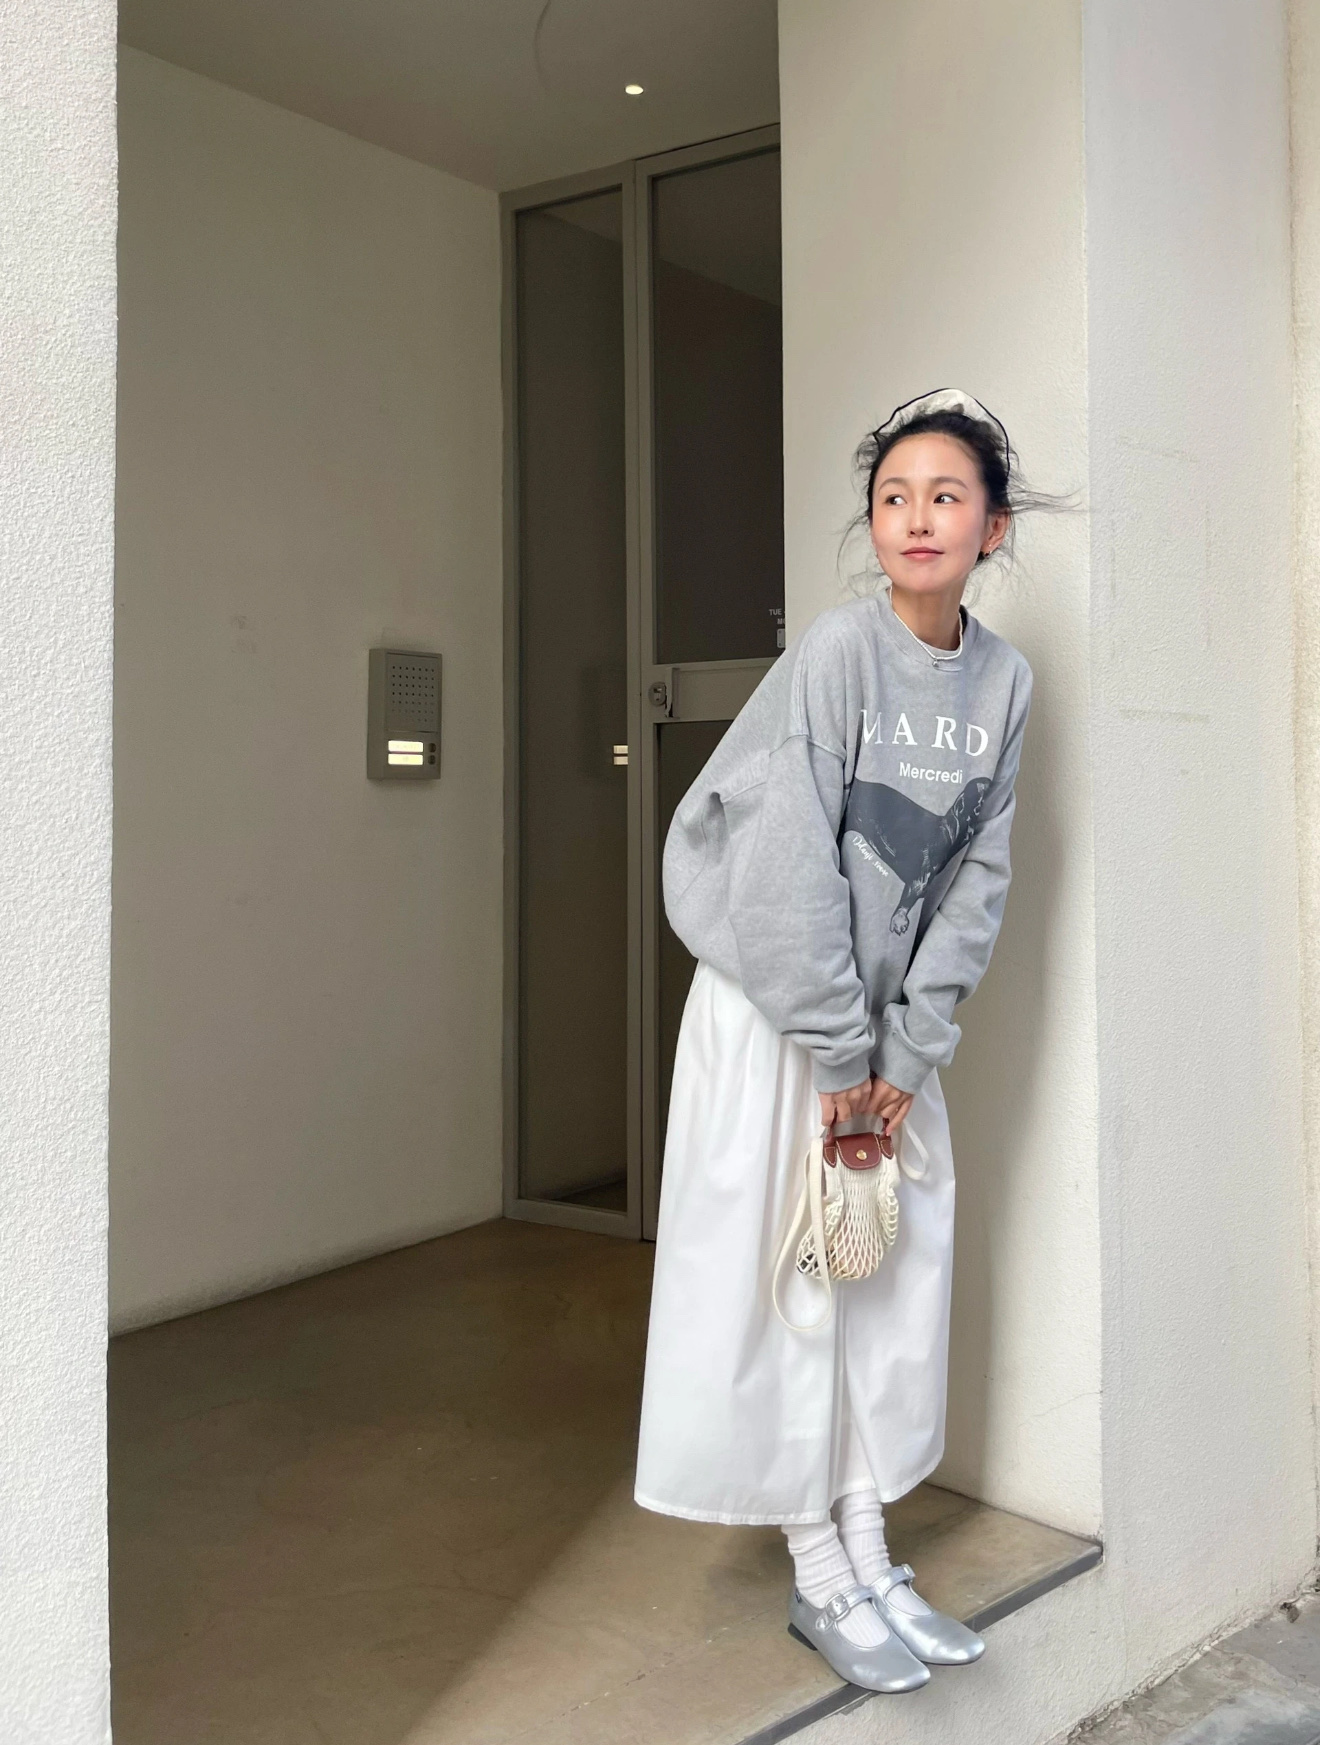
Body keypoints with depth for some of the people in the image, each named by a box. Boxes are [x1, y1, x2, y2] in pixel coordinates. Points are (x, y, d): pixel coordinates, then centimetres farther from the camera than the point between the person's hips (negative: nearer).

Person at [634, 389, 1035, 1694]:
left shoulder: (1003, 679, -1)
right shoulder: (837, 652, -18)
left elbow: (976, 874, 0)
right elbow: (790, 867, -21)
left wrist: (907, 1049, -6)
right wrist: (838, 1052, -16)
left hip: (888, 1018, 6)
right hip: (773, 1008, -6)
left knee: (897, 1278, 10)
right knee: (788, 1281, 1)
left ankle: (870, 1560, 25)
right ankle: (820, 1580, 17)